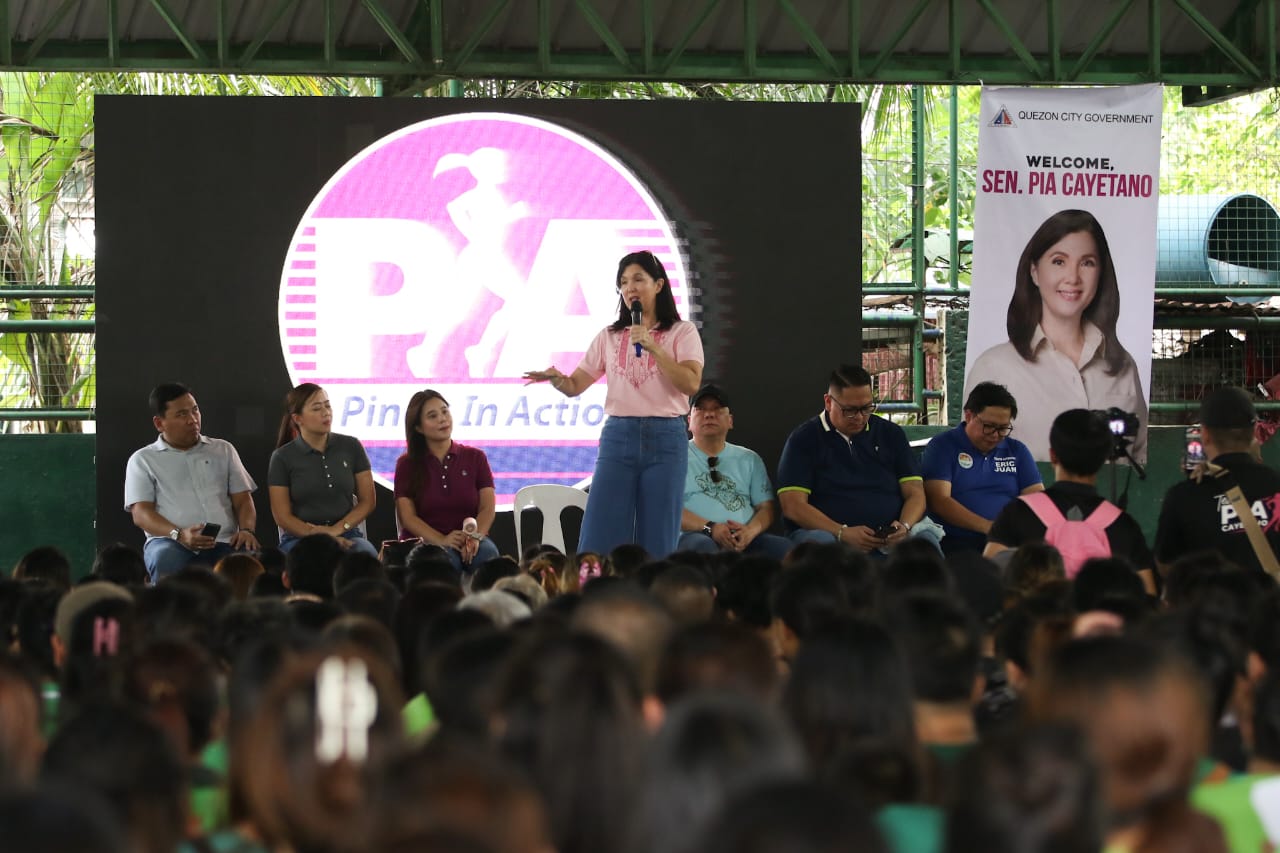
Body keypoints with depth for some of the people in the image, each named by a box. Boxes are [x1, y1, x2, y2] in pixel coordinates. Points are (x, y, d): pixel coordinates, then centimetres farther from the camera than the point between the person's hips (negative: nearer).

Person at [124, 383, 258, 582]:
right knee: (165, 559, -40)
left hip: (224, 543, 2)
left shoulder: (223, 450, 25)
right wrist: (179, 535, -17)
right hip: (171, 543, -2)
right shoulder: (143, 460, 14)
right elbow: (141, 513, 2)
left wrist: (246, 530, -4)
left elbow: (243, 500, 20)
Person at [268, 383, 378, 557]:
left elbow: (367, 501, 9)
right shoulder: (283, 458, 3)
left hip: (347, 535, 3)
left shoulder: (351, 447, 8)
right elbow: (283, 516, -1)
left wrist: (337, 529, -7)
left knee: (367, 554, -33)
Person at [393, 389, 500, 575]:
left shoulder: (475, 458, 14)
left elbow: (488, 508, 4)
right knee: (445, 558, -37)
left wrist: (475, 537, -19)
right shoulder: (407, 464, 10)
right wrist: (441, 541, -19)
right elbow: (407, 516, -1)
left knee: (486, 552, -34)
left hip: (469, 544, 2)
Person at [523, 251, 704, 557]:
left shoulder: (682, 333, 4)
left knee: (657, 542, -1)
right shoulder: (610, 336, 13)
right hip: (618, 437, 2)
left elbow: (691, 383, -10)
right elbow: (575, 385, 10)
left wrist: (653, 348, -17)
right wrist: (555, 378, -13)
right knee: (599, 539, -5)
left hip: (665, 439, -2)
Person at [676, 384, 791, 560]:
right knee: (703, 547, -41)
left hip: (745, 540, 3)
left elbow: (767, 507, 16)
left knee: (784, 546, -29)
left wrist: (750, 530, -9)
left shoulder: (749, 459, 26)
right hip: (695, 537, -3)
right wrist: (710, 527, -16)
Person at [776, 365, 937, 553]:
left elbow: (915, 493, 12)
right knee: (818, 541, -39)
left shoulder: (891, 434, 17)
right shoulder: (804, 439, 7)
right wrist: (843, 533, -18)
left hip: (888, 538, 2)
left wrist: (904, 527, -12)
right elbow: (793, 506, -3)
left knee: (926, 537, -31)